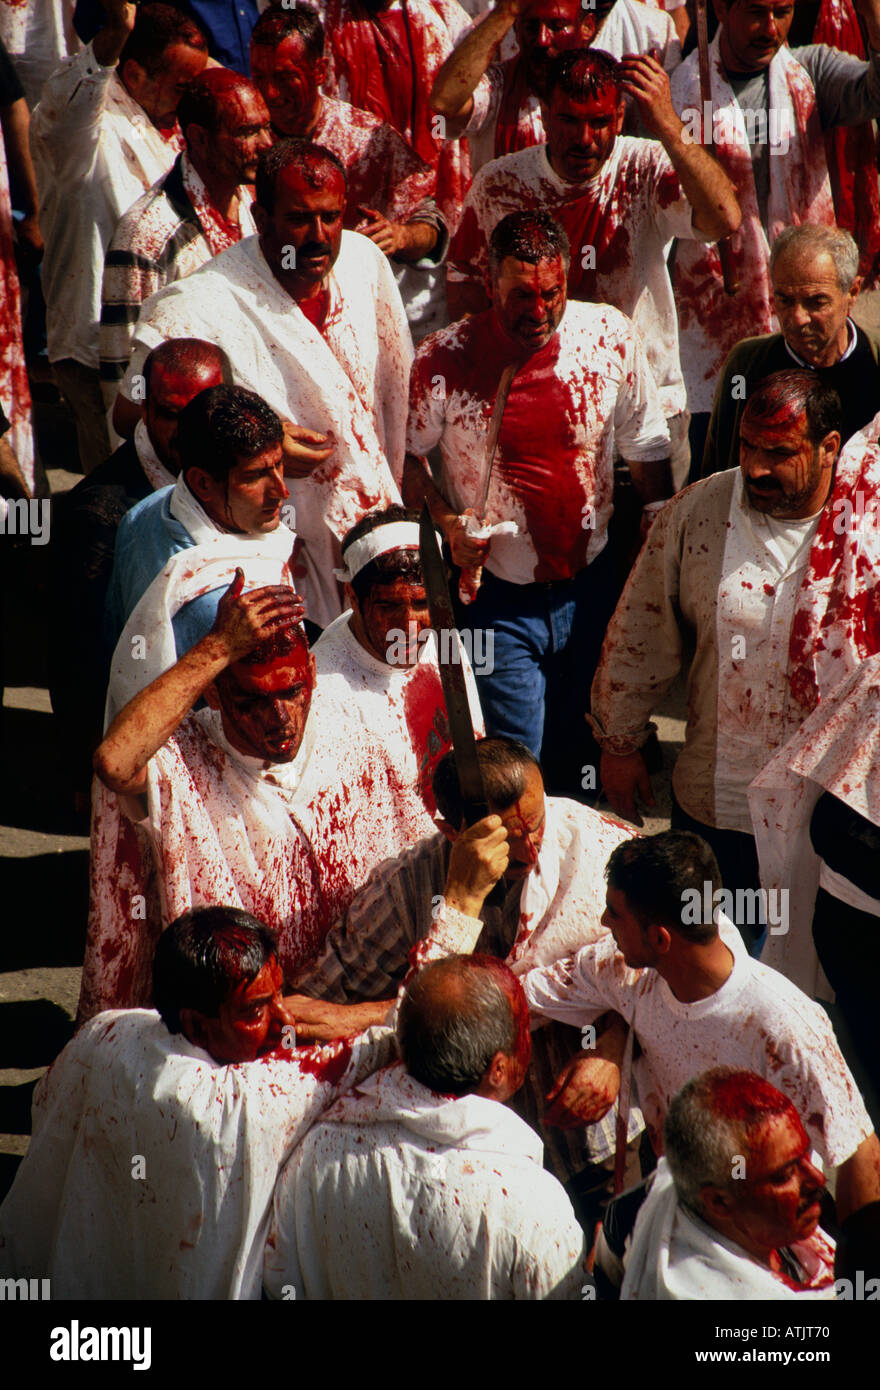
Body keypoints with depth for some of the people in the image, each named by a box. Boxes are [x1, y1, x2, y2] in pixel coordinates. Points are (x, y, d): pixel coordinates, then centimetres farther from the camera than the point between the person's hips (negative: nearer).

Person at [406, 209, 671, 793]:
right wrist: (447, 519, -14)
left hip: (592, 585, 3)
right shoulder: (443, 362, -15)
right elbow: (405, 454, 1)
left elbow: (646, 449, 5)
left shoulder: (612, 336, -8)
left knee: (586, 763, 15)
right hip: (497, 596, -2)